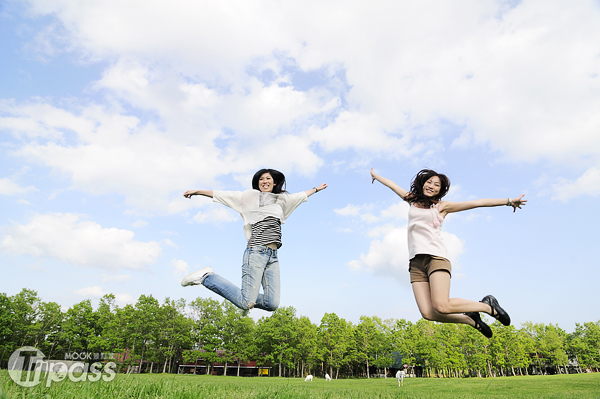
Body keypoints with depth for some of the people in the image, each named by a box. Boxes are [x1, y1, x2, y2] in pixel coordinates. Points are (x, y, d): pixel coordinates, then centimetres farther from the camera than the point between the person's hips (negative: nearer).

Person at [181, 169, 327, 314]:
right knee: (246, 304, -12)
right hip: (256, 252, -5)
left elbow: (301, 196, 39)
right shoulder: (252, 196, 9)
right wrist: (197, 191, 9)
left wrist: (316, 189, 51)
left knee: (272, 304, -5)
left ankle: (247, 301, 26)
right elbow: (223, 195, 10)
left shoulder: (281, 200, 22)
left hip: (273, 255, 6)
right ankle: (206, 277, 4)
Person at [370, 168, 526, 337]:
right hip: (416, 262, 4)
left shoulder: (442, 206, 12)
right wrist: (375, 175, 49)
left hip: (436, 257, -3)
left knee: (441, 307, -22)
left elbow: (477, 203, 8)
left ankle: (487, 306, 5)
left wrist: (508, 201, 4)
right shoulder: (412, 200, 21)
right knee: (428, 313, -12)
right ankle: (471, 320, 14)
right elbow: (392, 184, 34)